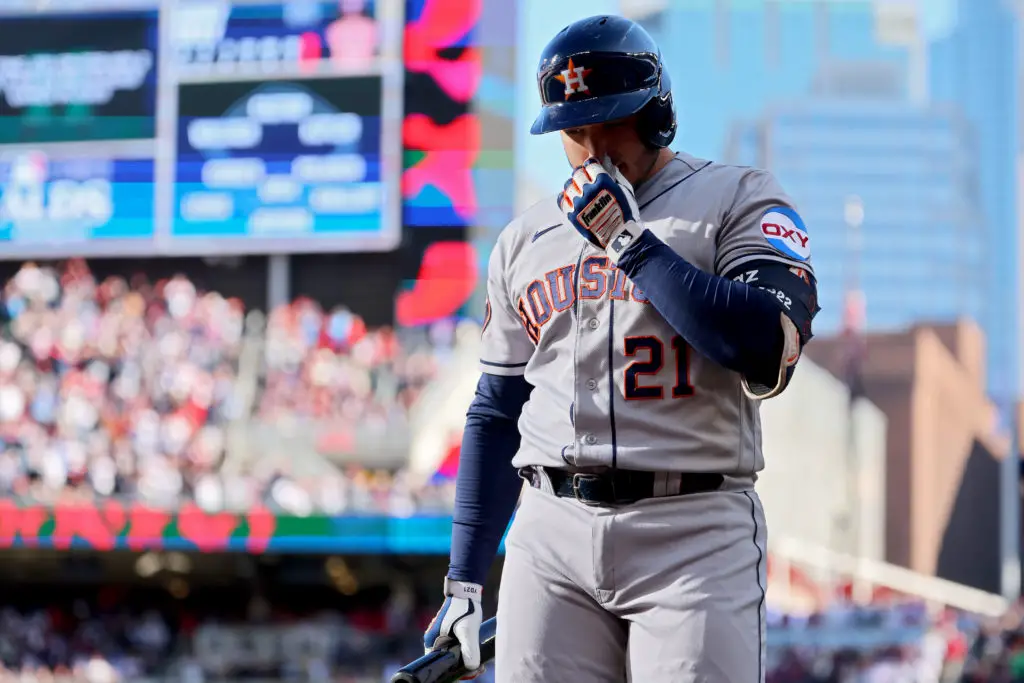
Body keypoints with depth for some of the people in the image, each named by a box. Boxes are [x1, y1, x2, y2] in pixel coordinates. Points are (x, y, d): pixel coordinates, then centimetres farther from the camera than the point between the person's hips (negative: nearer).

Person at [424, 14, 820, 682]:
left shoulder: (740, 198, 2)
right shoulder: (525, 240, 17)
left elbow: (770, 354, -15)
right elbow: (497, 414, 21)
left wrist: (630, 243, -11)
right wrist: (464, 578, 15)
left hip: (694, 536, -4)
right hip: (551, 534, 4)